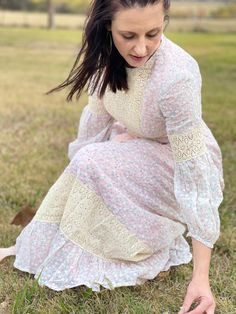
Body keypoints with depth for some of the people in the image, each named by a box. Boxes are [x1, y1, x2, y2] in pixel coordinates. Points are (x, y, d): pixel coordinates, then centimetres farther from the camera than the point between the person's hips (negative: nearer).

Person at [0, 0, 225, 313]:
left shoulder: (176, 77, -38)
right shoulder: (109, 53, -19)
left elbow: (194, 174, -36)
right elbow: (97, 113, -2)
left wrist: (201, 275, -35)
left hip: (180, 162, -6)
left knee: (94, 167, -27)